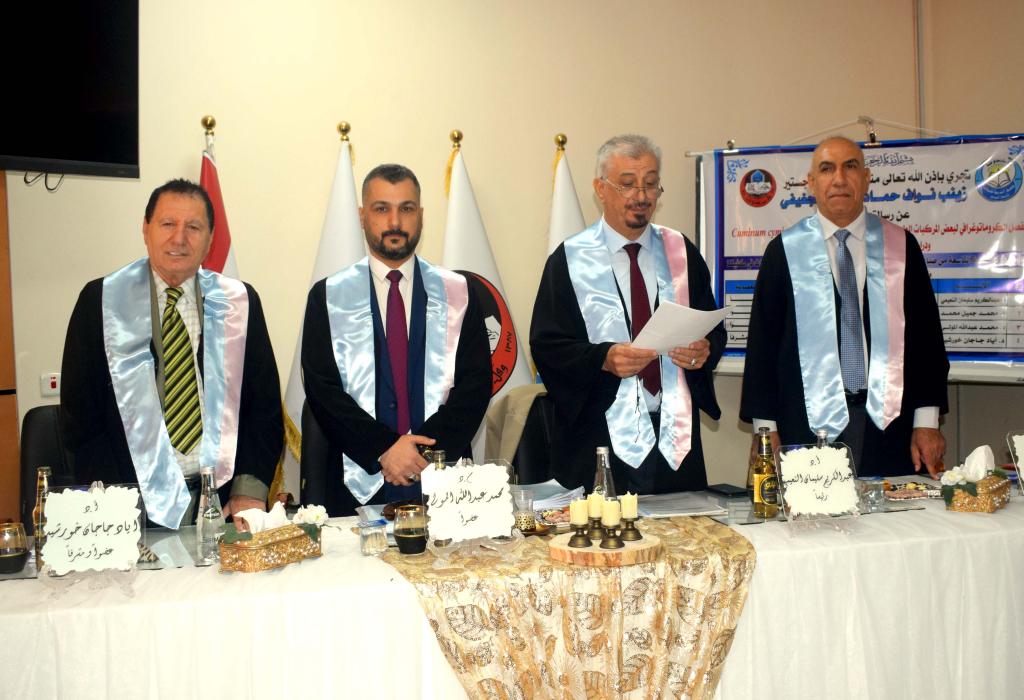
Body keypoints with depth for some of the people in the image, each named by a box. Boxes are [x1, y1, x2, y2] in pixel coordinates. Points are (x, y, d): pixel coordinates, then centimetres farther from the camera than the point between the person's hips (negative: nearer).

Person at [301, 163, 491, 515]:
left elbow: (476, 381, -1)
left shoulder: (458, 292, 5)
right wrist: (383, 449, -14)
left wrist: (428, 450, -14)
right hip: (362, 485, 0)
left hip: (444, 479, 1)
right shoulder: (328, 297, 4)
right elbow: (322, 389, -3)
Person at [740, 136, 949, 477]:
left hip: (889, 421, 2)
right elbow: (763, 341, 2)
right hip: (809, 425, -1)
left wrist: (927, 422, 1)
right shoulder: (784, 251, 2)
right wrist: (766, 427, -2)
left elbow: (927, 336, 8)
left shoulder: (900, 245, 7)